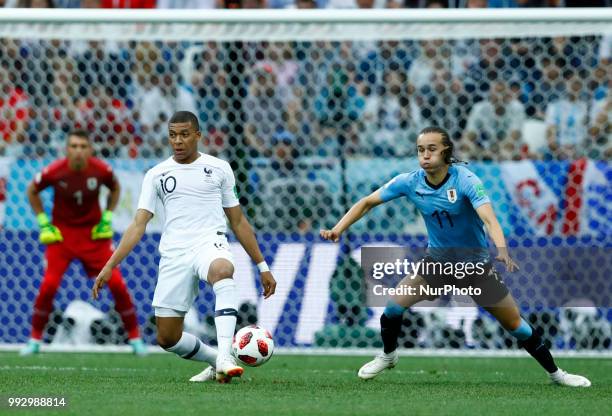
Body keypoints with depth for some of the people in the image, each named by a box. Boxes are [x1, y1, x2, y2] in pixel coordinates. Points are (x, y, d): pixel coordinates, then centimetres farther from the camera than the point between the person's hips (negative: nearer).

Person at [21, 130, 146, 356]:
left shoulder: (101, 170, -16)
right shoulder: (54, 171, -19)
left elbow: (115, 189, 8)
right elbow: (32, 191, 1)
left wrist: (107, 218, -1)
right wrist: (43, 222, -5)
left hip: (94, 233, 1)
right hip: (61, 232, -1)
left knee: (116, 283, -5)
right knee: (48, 285, -12)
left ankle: (135, 337, 10)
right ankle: (35, 339, 5)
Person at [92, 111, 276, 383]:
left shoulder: (219, 168, 11)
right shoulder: (157, 174, 12)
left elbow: (238, 221, 17)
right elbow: (139, 225, 7)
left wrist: (262, 266, 15)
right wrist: (109, 266, -4)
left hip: (210, 244, -3)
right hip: (173, 256, 3)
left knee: (222, 270, -40)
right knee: (167, 338, 0)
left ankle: (224, 357, -47)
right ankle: (217, 362, 27)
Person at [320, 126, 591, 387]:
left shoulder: (465, 181, -25)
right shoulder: (409, 182, -14)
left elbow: (489, 219, -39)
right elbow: (367, 202, -4)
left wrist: (502, 252, -57)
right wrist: (338, 230, -16)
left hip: (475, 262, -3)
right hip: (437, 259, 3)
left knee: (514, 323, -2)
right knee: (394, 305, -11)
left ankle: (555, 373, 16)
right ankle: (388, 356, 19)